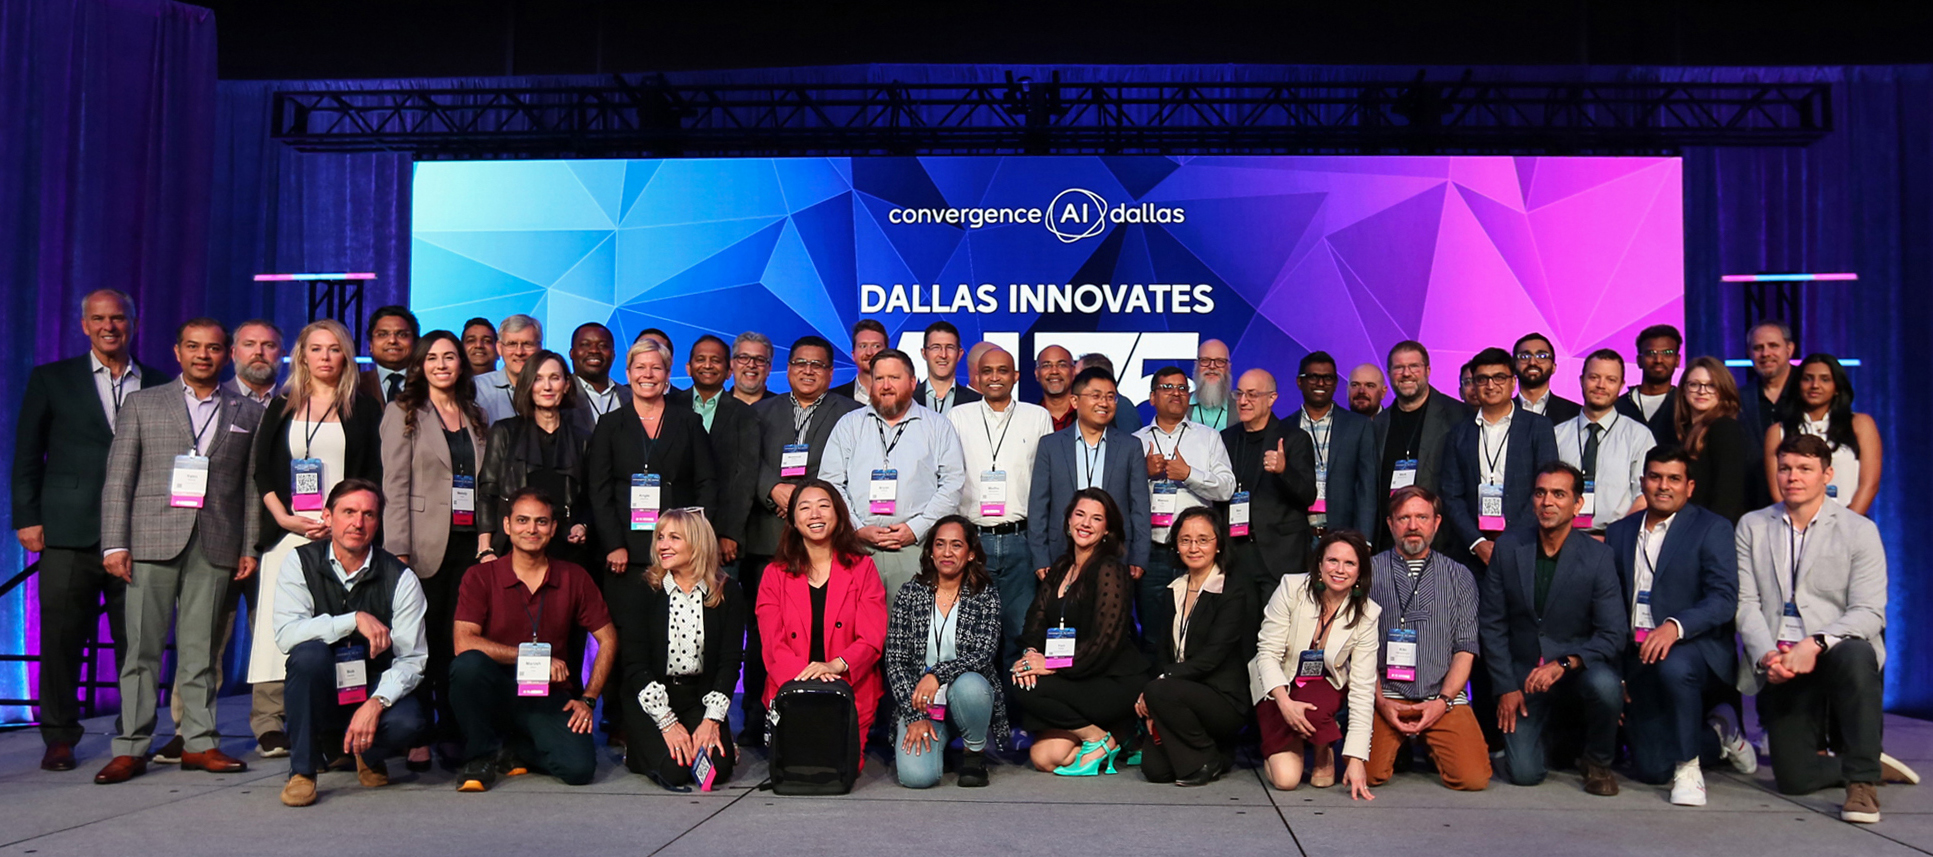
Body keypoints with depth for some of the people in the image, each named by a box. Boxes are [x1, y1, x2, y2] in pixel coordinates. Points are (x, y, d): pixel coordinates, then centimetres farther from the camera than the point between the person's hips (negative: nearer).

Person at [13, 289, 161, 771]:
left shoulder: (159, 386, 11)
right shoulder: (50, 379, 9)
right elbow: (26, 455, 8)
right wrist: (26, 518, 0)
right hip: (69, 534, -1)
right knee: (61, 639, 3)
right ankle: (59, 739, 15)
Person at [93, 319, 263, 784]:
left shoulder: (248, 413, 12)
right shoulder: (141, 404, 10)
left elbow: (252, 486, 9)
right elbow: (118, 479, 5)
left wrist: (250, 548, 2)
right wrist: (114, 544, -4)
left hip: (215, 548, 1)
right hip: (152, 541, -1)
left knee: (201, 650, 5)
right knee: (142, 648, 1)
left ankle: (199, 742, 11)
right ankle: (132, 746, 7)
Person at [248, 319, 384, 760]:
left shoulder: (364, 408, 9)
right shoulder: (281, 407, 15)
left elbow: (374, 475, 4)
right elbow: (262, 471, 11)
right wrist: (285, 518, -4)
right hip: (287, 531, 2)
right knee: (279, 623, -5)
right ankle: (270, 726, -2)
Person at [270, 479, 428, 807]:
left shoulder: (400, 578, -7)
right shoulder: (299, 563, -6)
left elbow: (411, 659, -12)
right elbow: (286, 634, -21)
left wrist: (376, 703, -28)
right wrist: (355, 620, -29)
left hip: (374, 692, 0)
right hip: (319, 698, 0)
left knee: (407, 721, -32)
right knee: (309, 653, -32)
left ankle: (367, 754, 8)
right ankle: (302, 770, -16)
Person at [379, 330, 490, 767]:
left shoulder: (475, 417, 17)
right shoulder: (403, 413, 5)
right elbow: (395, 486, -3)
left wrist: (488, 541, 6)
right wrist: (398, 550, -11)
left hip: (469, 543, 4)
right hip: (426, 544, -3)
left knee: (460, 641, 3)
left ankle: (454, 731, 11)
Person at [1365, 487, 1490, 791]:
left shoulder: (1459, 577, 10)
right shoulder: (1369, 572, 5)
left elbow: (1465, 649, 6)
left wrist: (1443, 701, -8)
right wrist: (1381, 701, -8)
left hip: (1444, 699, 1)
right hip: (1385, 696, -1)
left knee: (1474, 777, -17)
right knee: (1366, 774, -20)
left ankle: (1431, 747, 16)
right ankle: (1400, 745, 14)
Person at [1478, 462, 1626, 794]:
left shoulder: (1597, 557, -9)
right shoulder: (1508, 546, -3)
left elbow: (1612, 635, -11)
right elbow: (1492, 623, 1)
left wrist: (1563, 664, -27)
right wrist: (1505, 687, -4)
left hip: (1578, 667, -1)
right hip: (1525, 673, 1)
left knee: (1605, 685, -36)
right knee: (1524, 773, -13)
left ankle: (1597, 762, -4)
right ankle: (1552, 730, 25)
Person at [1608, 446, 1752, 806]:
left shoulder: (1712, 529, -1)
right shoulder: (1619, 533, 13)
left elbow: (1724, 599, -15)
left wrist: (1675, 626, -33)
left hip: (1697, 648, -4)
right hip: (1640, 658, 4)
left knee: (1673, 666, -41)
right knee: (1650, 769, -1)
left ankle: (1688, 766, -18)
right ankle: (1717, 735, 31)